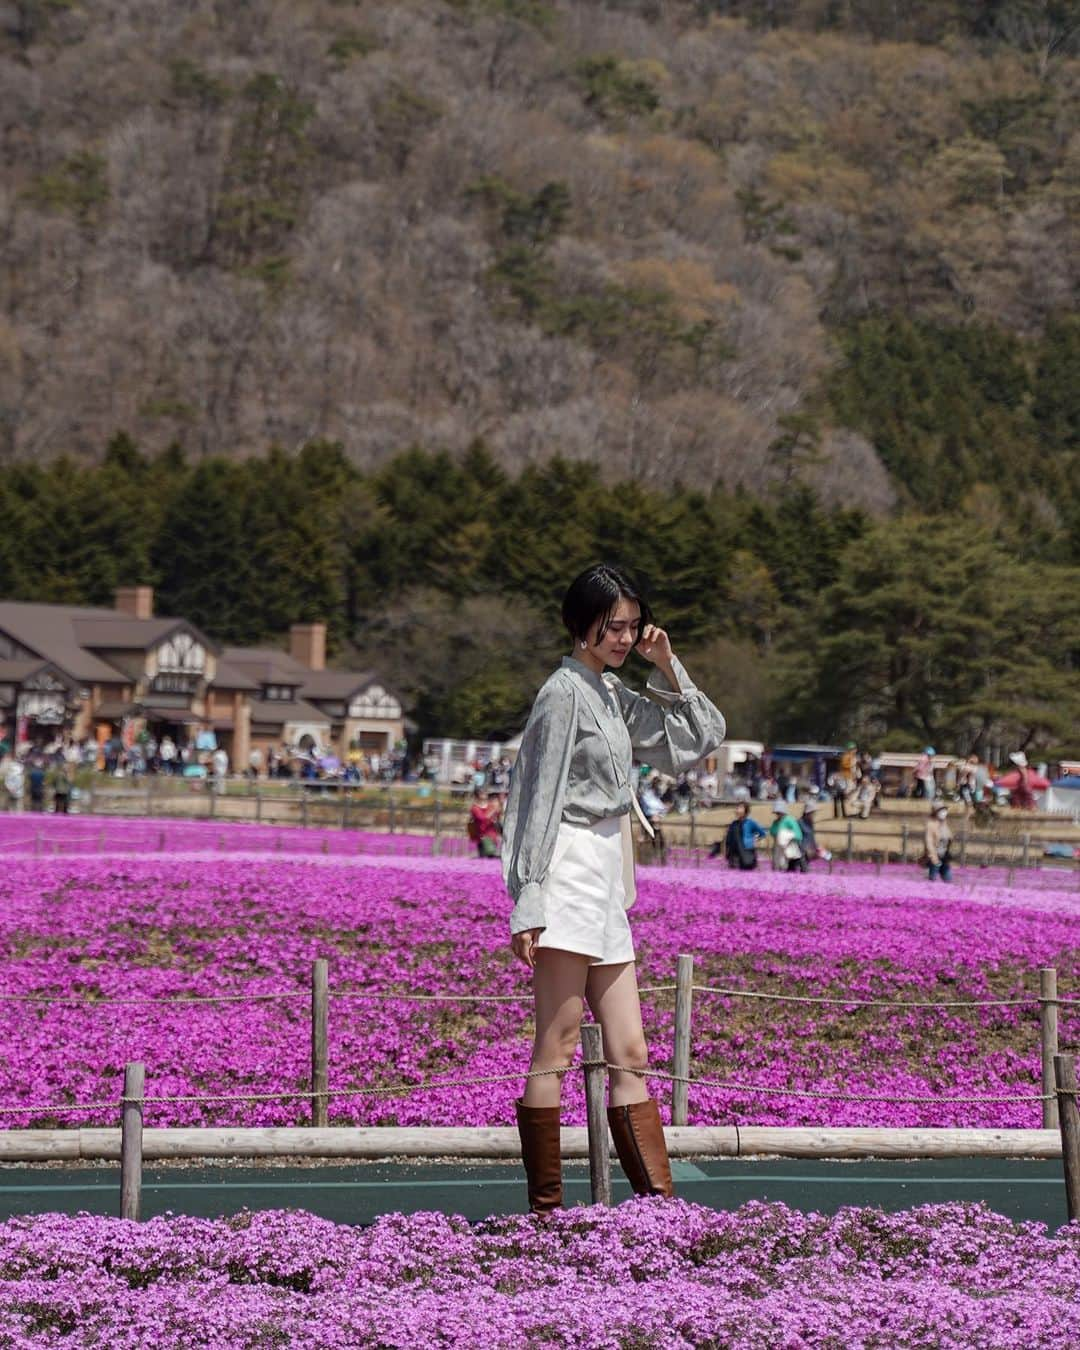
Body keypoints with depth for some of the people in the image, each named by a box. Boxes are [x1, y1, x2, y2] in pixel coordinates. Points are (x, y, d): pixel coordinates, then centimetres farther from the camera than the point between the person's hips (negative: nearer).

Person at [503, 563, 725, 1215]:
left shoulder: (615, 695, 17)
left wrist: (667, 667, 12)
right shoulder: (566, 691, -7)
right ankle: (545, 1207, -6)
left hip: (607, 885, 9)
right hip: (569, 874, -9)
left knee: (630, 1055, 6)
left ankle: (660, 1202, 5)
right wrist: (529, 903, -17)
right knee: (557, 1051, -7)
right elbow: (542, 799, -12)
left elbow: (704, 738, 24)